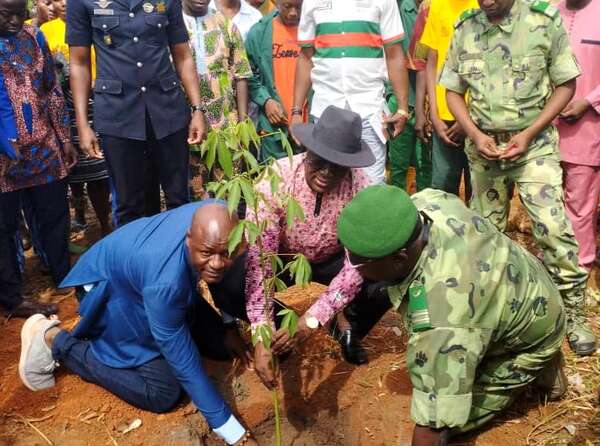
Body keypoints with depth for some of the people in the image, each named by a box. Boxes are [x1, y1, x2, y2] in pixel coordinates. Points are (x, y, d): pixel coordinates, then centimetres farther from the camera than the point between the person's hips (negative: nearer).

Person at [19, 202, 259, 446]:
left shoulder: (218, 218, -26)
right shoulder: (165, 279, -43)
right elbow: (184, 361, -34)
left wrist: (229, 326, 5)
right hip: (111, 288, -7)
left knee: (220, 346, 5)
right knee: (162, 393, -13)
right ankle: (55, 340, -2)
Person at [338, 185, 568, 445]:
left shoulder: (440, 322, -45)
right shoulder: (423, 202, -23)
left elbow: (432, 425, -36)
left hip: (530, 338, -7)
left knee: (445, 420, -6)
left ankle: (538, 371, 8)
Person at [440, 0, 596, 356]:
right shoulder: (464, 29, 0)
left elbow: (565, 85, -3)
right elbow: (454, 91, 6)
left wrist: (529, 133, -13)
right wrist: (476, 135, -9)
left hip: (534, 143, -3)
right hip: (483, 145, 3)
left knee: (554, 229, -9)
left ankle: (574, 313, 8)